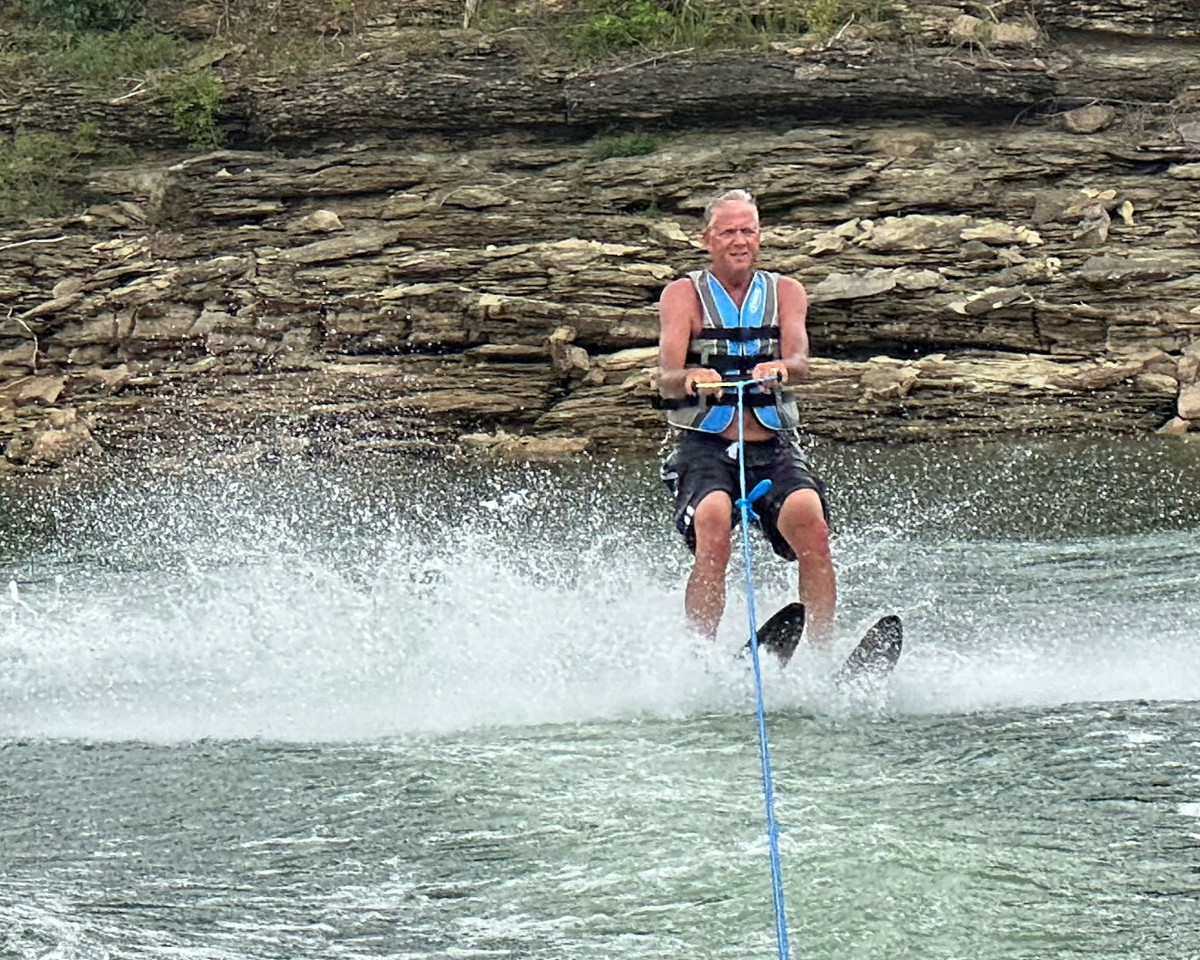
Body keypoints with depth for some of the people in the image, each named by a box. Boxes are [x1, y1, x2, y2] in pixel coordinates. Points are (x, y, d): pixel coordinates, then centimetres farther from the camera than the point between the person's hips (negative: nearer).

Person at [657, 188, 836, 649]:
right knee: (714, 526, -31)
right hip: (705, 448, -2)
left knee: (810, 523, -26)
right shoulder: (683, 294, 6)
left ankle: (823, 653, -25)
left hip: (774, 446, 2)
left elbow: (798, 359, -6)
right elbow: (667, 380, -8)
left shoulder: (785, 292, 13)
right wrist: (689, 379, -33)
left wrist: (781, 367, -32)